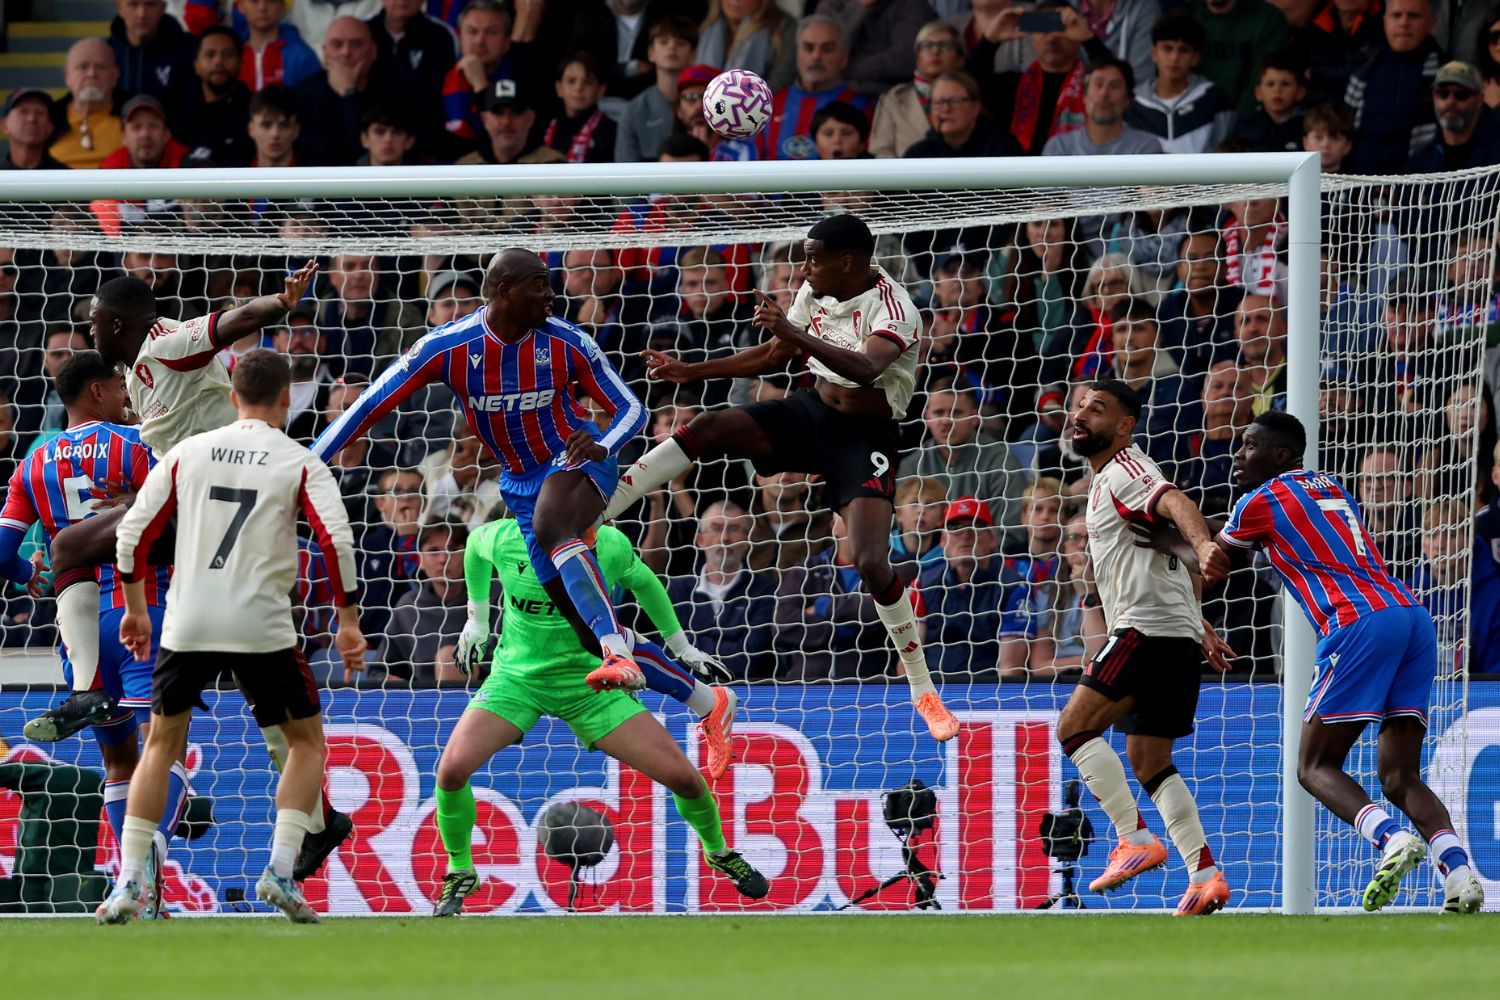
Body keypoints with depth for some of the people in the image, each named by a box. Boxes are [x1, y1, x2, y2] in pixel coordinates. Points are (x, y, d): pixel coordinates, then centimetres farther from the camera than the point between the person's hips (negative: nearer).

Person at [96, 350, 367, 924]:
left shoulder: (189, 453, 8)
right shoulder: (299, 464, 0)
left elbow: (133, 532, 7)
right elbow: (337, 542, -11)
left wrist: (135, 608, 19)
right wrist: (348, 622, -1)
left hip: (187, 624, 3)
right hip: (262, 628, -3)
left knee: (161, 745, 17)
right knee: (307, 742, 15)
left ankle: (127, 883, 7)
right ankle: (280, 872, -1)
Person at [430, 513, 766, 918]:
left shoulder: (610, 546, -17)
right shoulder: (501, 539, -17)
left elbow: (643, 581, 6)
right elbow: (476, 543, 9)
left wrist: (680, 648, 13)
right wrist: (477, 617, 16)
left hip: (590, 682, 0)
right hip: (517, 676, 0)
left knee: (680, 775, -8)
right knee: (453, 767, -23)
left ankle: (718, 851, 25)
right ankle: (460, 872, 3)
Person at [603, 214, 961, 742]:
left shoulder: (893, 308, -21)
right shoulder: (816, 292, 2)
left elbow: (866, 368, -41)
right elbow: (774, 356, 17)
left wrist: (795, 335, -53)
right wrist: (690, 371, 14)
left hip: (864, 437, -6)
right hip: (812, 412, 6)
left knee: (873, 564, -20)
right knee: (711, 427, -16)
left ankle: (923, 690, -2)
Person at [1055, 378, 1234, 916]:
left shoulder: (1124, 472, -6)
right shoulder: (1107, 481, 25)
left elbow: (1175, 502, -28)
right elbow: (1172, 569, 32)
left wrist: (1203, 544, -48)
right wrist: (1202, 630, 35)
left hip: (1148, 628, -10)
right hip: (1178, 636, 10)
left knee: (1075, 725, -15)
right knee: (1148, 761, 10)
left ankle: (1136, 838, -19)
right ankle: (1205, 875, 3)